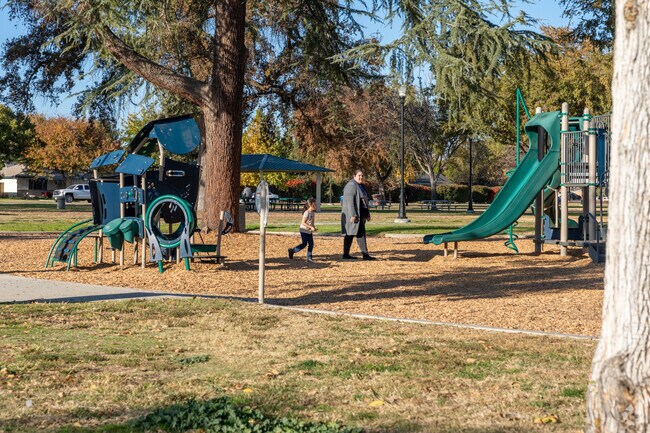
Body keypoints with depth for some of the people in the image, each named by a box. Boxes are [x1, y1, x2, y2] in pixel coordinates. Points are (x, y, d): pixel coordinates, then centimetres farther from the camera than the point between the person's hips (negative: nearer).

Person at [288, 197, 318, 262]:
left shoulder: (313, 213, 7)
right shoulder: (307, 213, -19)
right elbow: (303, 222, -23)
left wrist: (314, 227, 1)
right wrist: (311, 227, -26)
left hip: (310, 231, 8)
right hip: (304, 231, -8)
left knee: (311, 244, 1)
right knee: (304, 244, -5)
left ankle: (309, 257, 6)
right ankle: (292, 250, 10)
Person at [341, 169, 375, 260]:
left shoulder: (361, 186, 17)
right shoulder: (351, 185, -13)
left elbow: (364, 200, 23)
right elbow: (349, 201, -20)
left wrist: (367, 213, 21)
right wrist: (353, 215, -25)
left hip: (361, 214, 10)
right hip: (354, 214, -10)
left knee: (350, 234, 10)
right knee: (360, 234, -11)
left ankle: (346, 254, 13)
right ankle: (365, 254, -11)